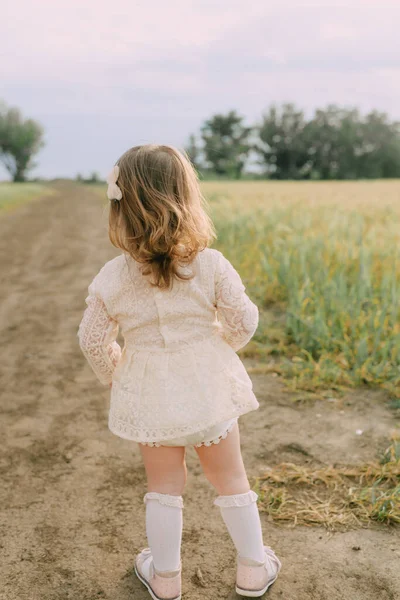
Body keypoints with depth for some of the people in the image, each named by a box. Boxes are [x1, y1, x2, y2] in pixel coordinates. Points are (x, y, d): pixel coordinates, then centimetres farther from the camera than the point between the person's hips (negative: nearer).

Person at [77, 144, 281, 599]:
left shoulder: (112, 278, -13)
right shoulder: (211, 265, -16)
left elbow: (92, 340, -5)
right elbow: (243, 321, -8)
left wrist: (113, 374, 15)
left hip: (149, 396, 1)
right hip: (208, 388, 0)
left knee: (163, 487, 18)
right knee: (229, 479, 18)